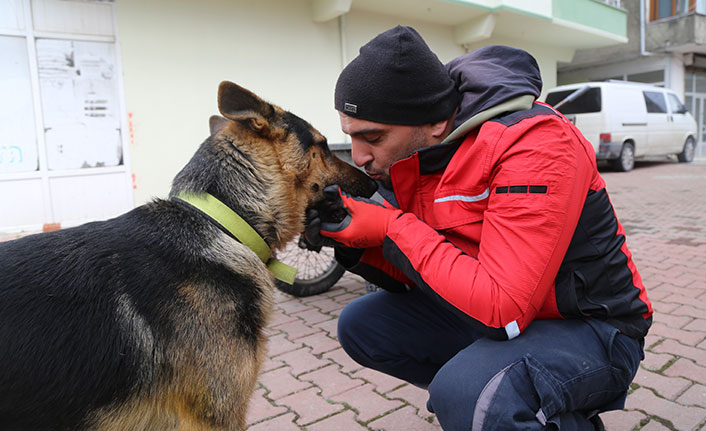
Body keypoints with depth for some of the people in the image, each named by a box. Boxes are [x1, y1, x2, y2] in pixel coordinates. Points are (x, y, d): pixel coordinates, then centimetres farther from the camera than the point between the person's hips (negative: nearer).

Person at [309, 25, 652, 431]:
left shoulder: (536, 143, -28)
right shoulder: (412, 153, -4)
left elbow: (500, 310, -33)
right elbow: (414, 276, 2)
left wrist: (394, 228, -27)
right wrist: (356, 237, -18)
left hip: (590, 327, -7)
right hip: (488, 313, 7)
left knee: (465, 395, -34)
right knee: (361, 325, 1)